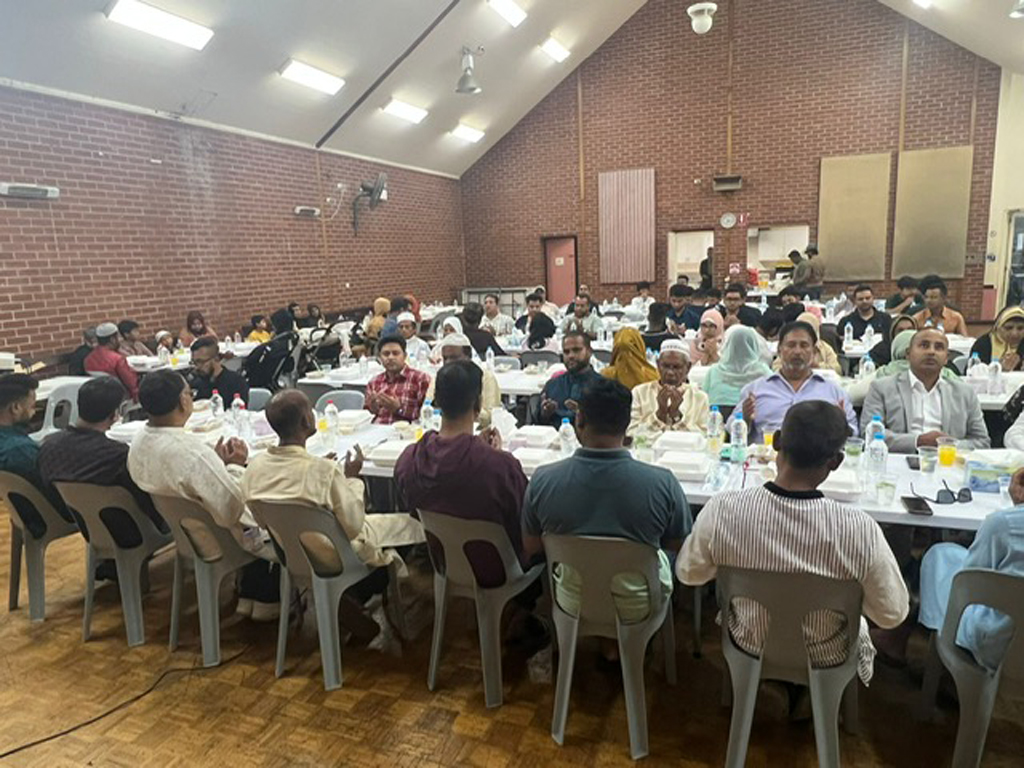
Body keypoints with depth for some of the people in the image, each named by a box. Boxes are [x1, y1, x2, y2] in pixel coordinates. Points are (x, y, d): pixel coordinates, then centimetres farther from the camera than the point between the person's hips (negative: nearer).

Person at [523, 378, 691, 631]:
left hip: (573, 605, 1)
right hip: (638, 609, -1)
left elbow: (531, 547, -5)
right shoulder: (663, 483, -26)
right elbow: (680, 545, -8)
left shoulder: (542, 480, -22)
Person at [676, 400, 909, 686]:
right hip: (824, 658, 0)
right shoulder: (861, 530, -34)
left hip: (749, 646, 1)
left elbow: (689, 574, -12)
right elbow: (893, 615, -17)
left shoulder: (721, 510, -31)